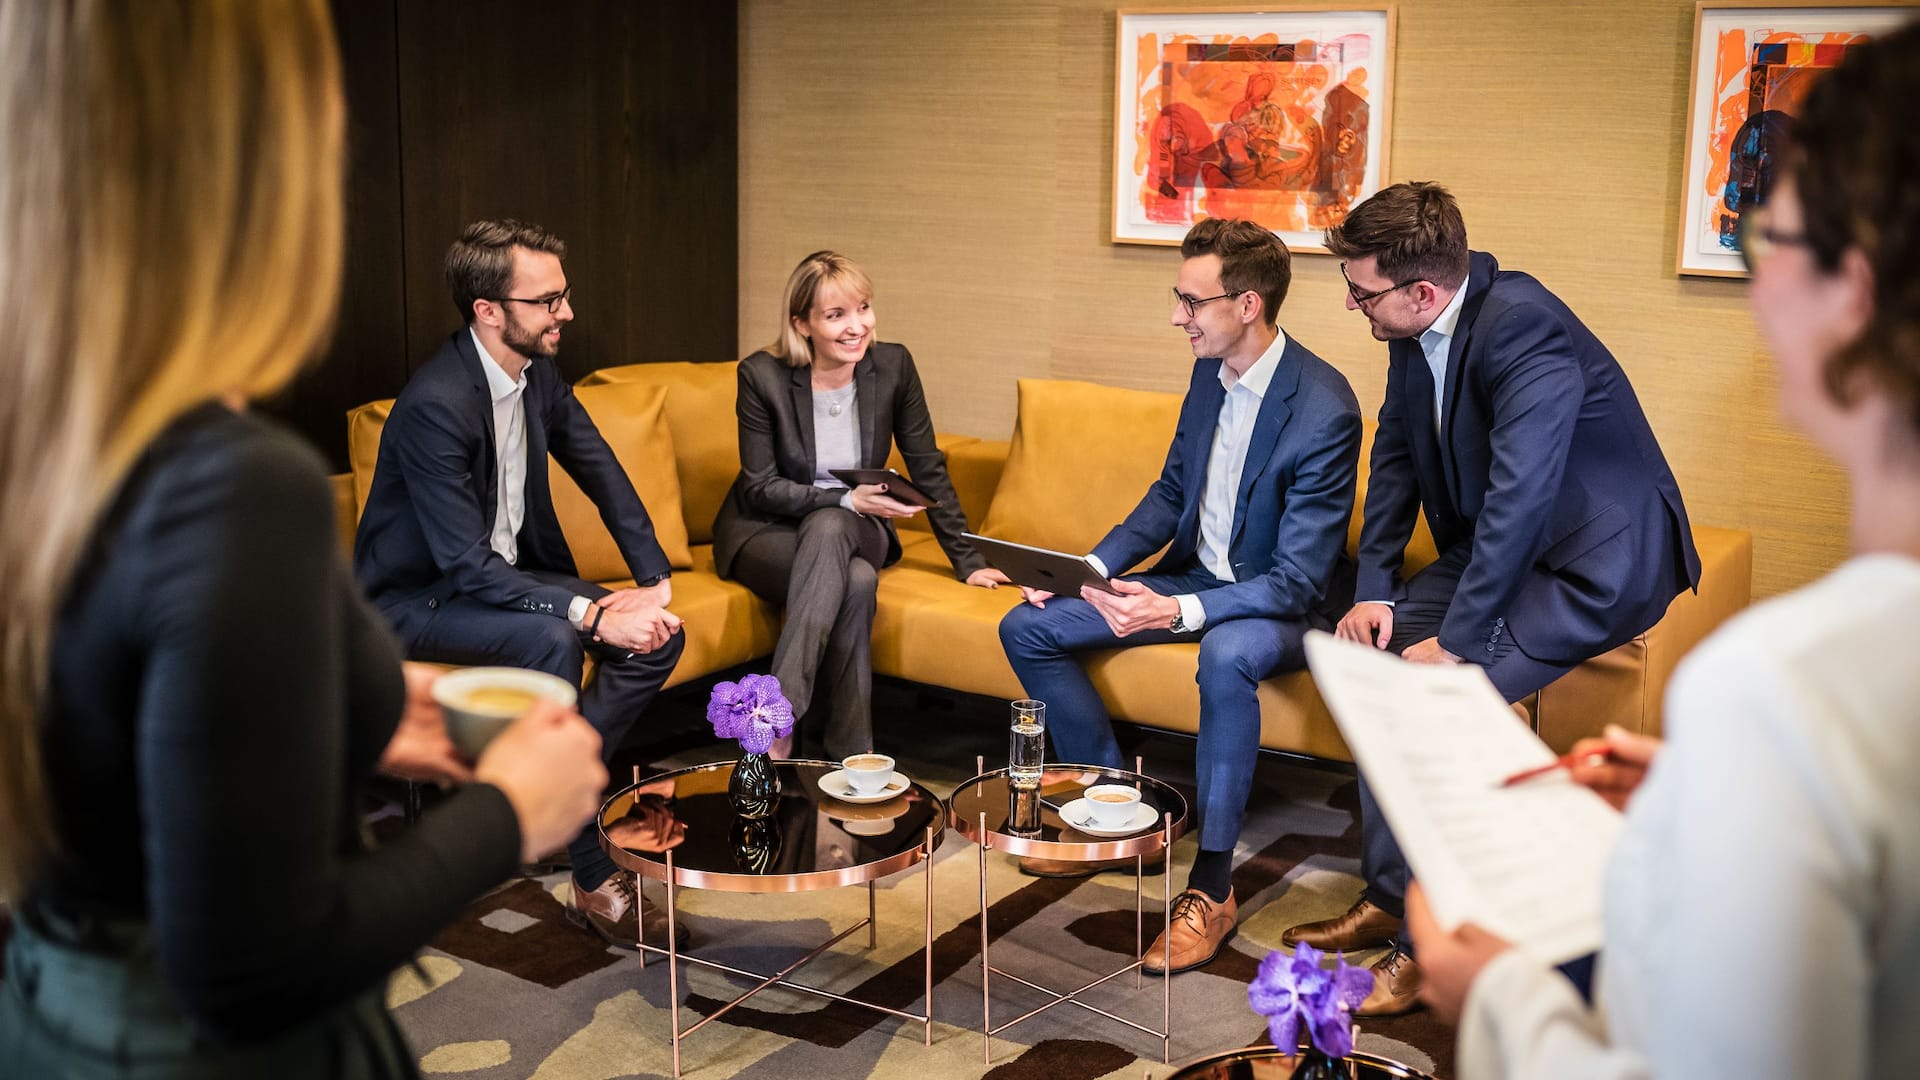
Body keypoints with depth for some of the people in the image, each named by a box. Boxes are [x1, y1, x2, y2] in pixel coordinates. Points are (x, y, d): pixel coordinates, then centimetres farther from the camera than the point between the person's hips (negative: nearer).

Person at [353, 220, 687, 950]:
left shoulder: (539, 376, -2)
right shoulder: (436, 404, -28)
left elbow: (606, 478, 6)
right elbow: (466, 566, -31)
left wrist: (654, 581, -9)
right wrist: (592, 614, -37)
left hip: (504, 571, 8)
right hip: (415, 599, -8)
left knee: (660, 635, -9)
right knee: (550, 639, -35)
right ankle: (592, 879, -27)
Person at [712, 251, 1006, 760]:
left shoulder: (892, 365, -8)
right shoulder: (762, 375, -15)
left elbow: (928, 468, 0)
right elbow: (761, 488, -12)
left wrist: (967, 561, -2)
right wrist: (847, 500, -25)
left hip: (854, 529, 3)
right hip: (764, 532, -2)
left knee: (827, 528, -35)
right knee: (855, 582, -35)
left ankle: (779, 722, -37)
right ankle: (851, 750, -32)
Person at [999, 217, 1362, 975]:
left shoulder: (1324, 408, -25)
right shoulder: (1211, 374, -1)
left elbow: (1296, 581, -26)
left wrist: (1178, 612, -37)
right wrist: (1090, 567, -4)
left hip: (1283, 603, -8)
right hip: (1198, 575, 8)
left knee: (1226, 654, -42)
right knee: (1027, 628, -2)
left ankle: (1211, 887, -27)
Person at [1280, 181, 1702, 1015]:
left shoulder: (1523, 329, -29)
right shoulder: (1417, 327, -2)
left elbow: (1520, 495, -32)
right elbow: (1397, 454, 9)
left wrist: (1457, 640, -28)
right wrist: (1373, 588, 0)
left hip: (1597, 560, -9)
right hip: (1497, 546, 9)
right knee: (1373, 650, -5)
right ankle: (1389, 896, 7)